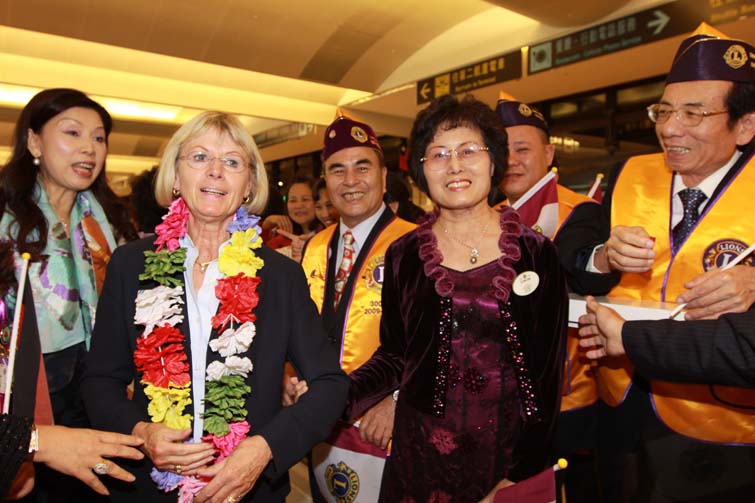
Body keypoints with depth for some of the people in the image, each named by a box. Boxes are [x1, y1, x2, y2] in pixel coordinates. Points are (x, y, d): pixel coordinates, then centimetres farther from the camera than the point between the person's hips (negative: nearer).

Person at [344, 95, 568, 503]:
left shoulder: (536, 253, -5)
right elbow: (393, 355, 2)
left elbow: (548, 372, -4)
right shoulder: (403, 256, -3)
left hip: (511, 451, 0)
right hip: (423, 453, 1)